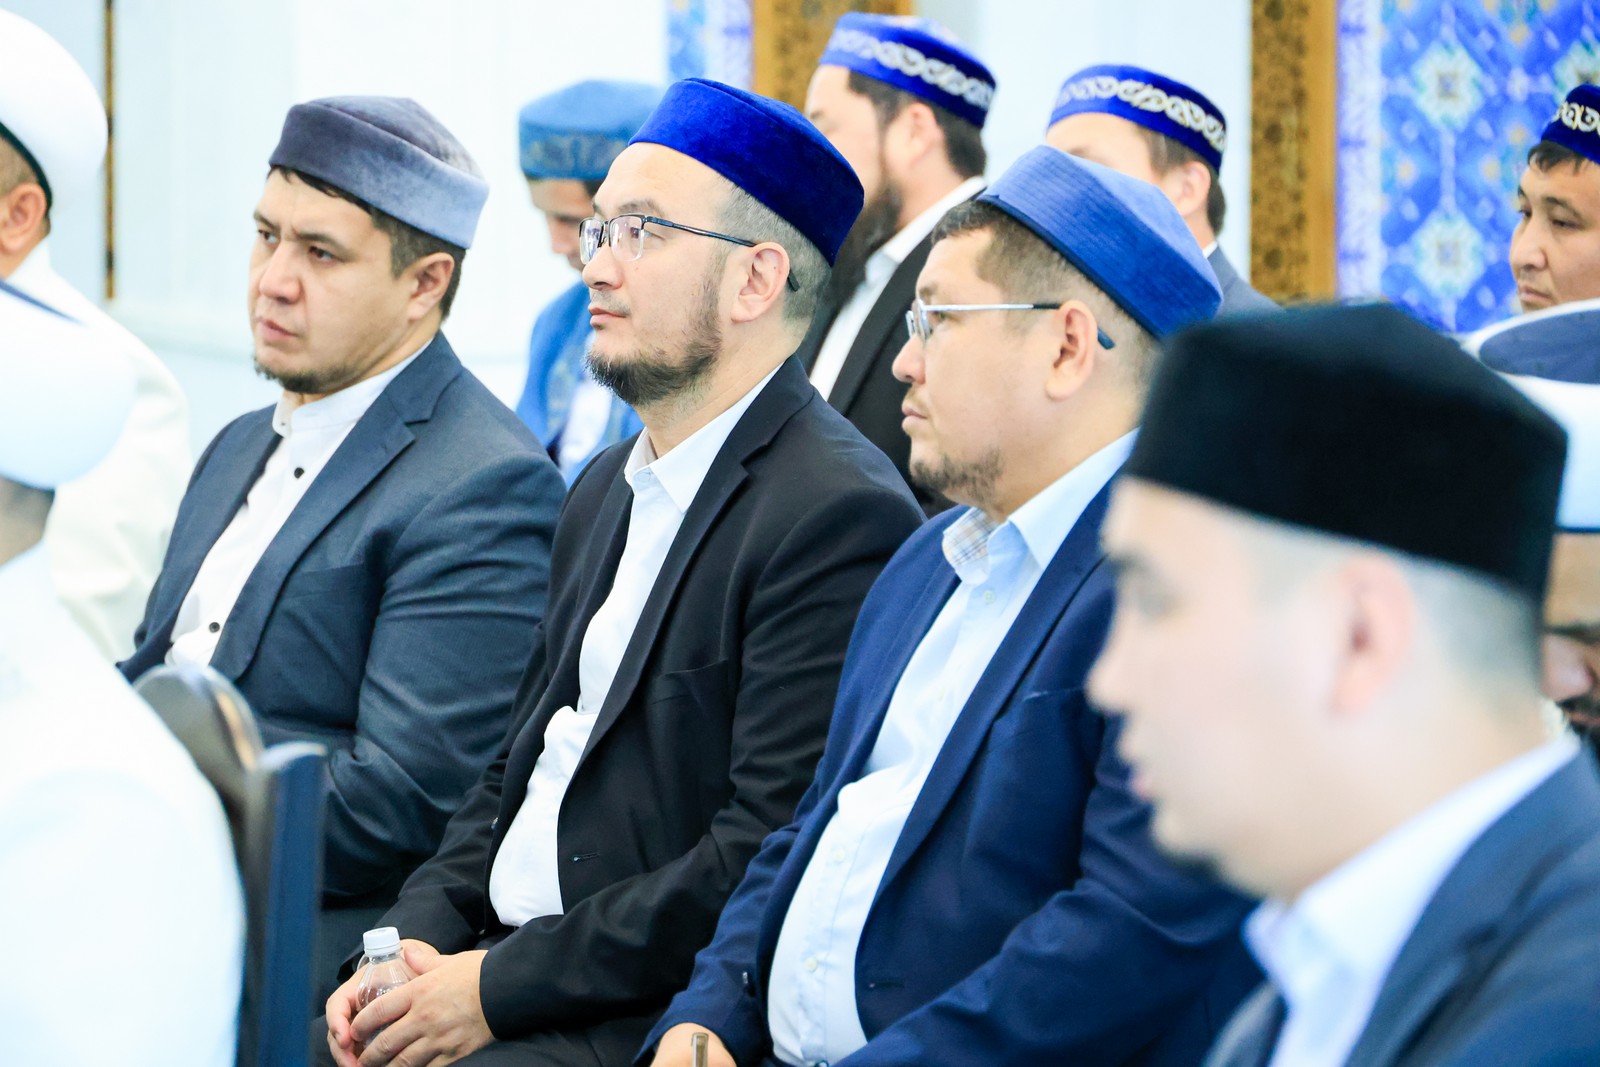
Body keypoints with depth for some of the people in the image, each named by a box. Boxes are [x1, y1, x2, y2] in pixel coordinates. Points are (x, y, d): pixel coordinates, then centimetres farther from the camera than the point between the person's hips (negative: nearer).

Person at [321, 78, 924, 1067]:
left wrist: (499, 986, -17)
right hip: (497, 963, 9)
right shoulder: (609, 488, 18)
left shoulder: (839, 518, -13)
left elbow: (773, 861, -19)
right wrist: (414, 943, 3)